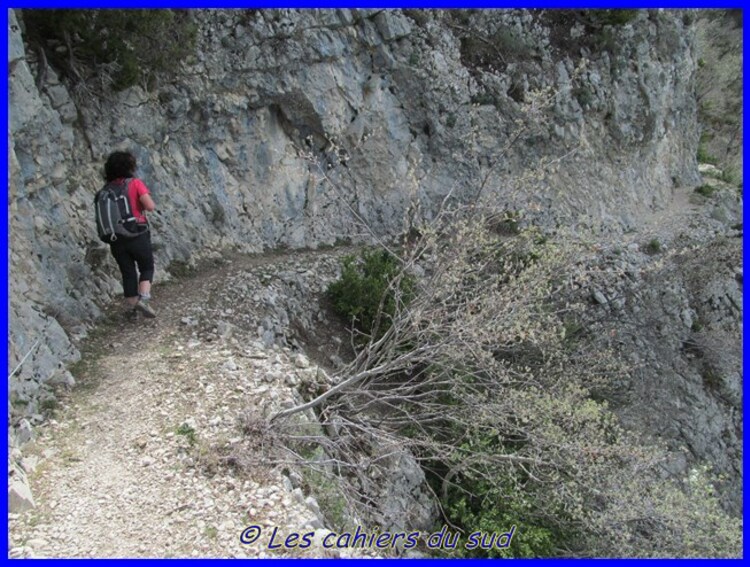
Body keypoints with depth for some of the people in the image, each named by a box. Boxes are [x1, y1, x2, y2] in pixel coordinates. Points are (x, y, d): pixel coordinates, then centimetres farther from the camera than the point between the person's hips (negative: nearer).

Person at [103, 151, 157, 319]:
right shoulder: (135, 183, -8)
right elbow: (151, 206, -17)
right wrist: (142, 205, 3)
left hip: (116, 239, 4)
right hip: (137, 235, -4)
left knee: (128, 273, 15)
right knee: (147, 268, 13)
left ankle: (131, 308, 19)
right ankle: (143, 299, -7)